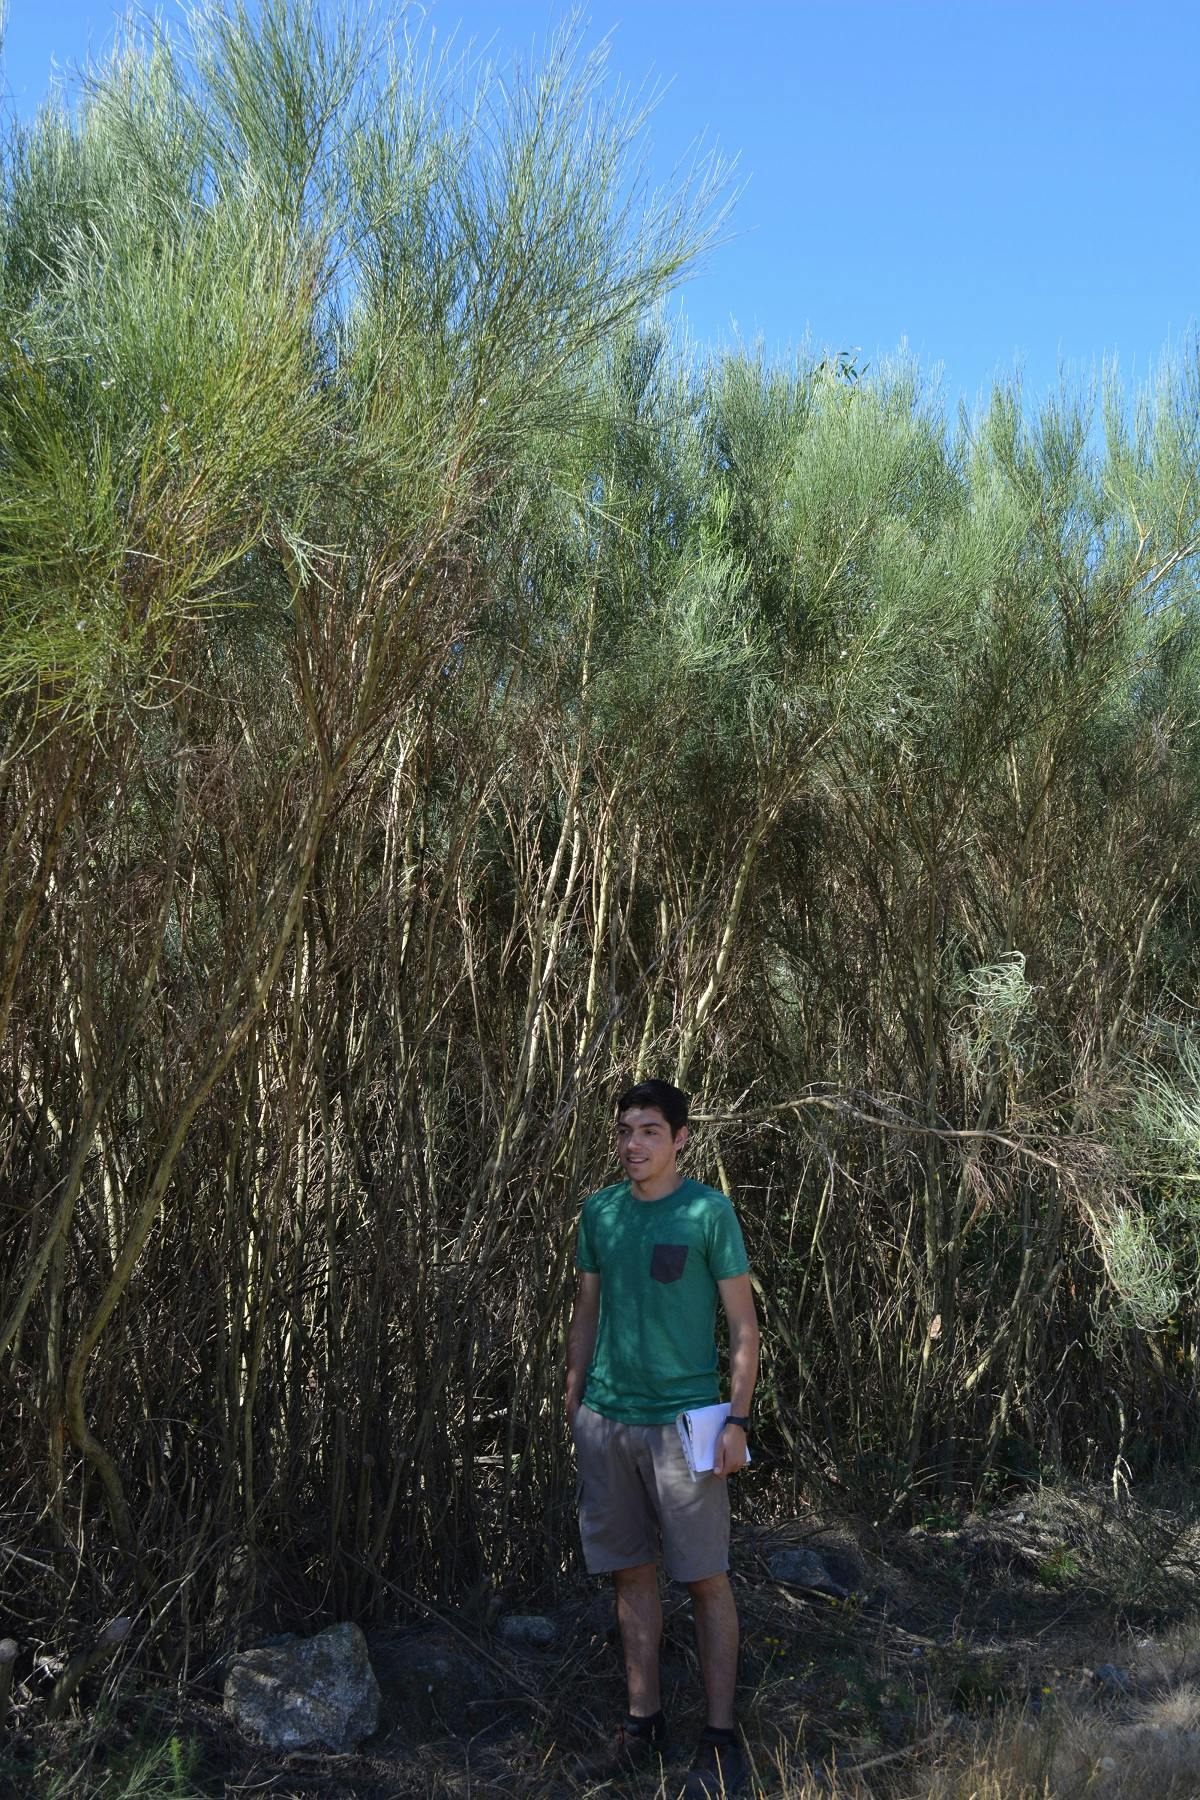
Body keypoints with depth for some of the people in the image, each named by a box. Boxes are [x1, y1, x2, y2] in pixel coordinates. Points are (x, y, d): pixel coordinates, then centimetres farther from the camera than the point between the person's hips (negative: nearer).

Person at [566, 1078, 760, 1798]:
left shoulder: (710, 1212, -7)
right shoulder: (599, 1212, 6)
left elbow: (744, 1326, -5)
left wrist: (738, 1420, -12)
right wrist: (573, 1405, 12)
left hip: (683, 1420, -4)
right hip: (606, 1417, 5)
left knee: (706, 1577, 2)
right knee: (632, 1571, 12)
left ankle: (722, 1740, 12)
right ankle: (644, 1724, 24)